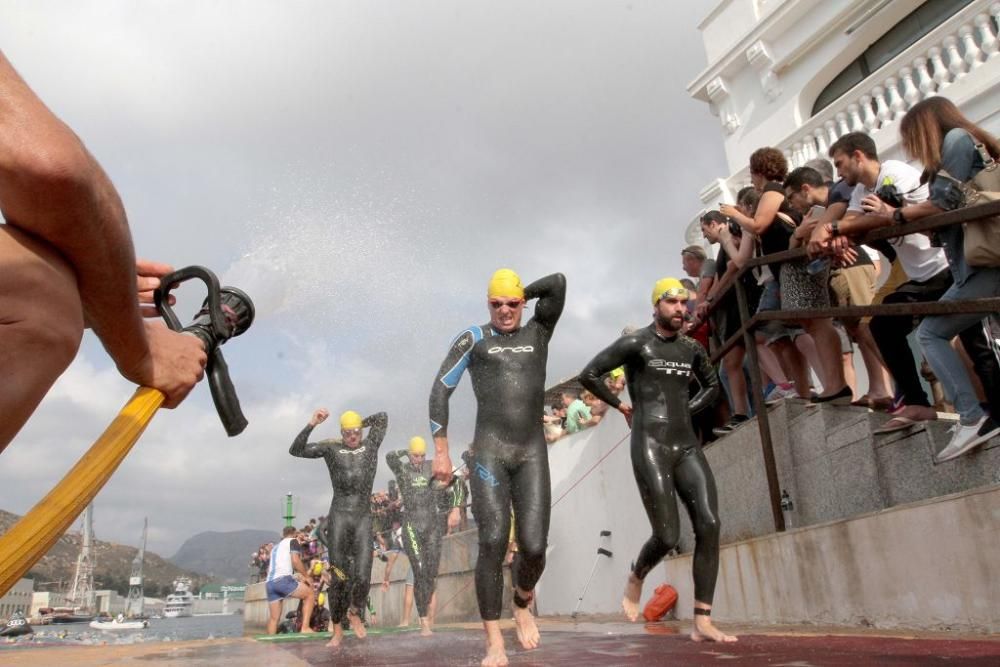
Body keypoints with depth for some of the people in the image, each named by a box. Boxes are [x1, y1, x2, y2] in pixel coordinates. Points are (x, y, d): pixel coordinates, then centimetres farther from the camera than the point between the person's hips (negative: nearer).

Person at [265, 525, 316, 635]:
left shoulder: (276, 547, 31)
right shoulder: (293, 541, 9)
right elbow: (295, 560, -7)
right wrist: (306, 576, 3)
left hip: (269, 583, 7)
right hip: (283, 579, -7)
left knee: (274, 617, 14)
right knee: (309, 594, 6)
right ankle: (305, 627, -4)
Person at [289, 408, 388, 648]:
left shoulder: (370, 444, 8)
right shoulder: (331, 448, 2)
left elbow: (383, 417, 9)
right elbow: (296, 450, -5)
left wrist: (361, 424, 11)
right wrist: (311, 425, -15)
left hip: (364, 518, 1)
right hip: (339, 517, -1)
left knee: (362, 576, -8)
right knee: (338, 577, 0)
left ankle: (355, 613, 23)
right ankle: (337, 629, 16)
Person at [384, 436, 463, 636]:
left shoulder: (433, 467, 3)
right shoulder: (402, 469, -2)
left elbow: (455, 483, 3)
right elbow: (389, 457, -23)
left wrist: (455, 508, -9)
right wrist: (407, 452, -5)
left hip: (433, 526, 3)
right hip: (411, 527, -2)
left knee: (431, 573, 6)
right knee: (419, 573, -11)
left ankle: (426, 608, 33)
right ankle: (424, 622, -6)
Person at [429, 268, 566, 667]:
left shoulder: (538, 332, 14)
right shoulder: (474, 339, 7)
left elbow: (558, 283, 2)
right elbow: (440, 391, 1)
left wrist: (522, 295, 13)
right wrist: (441, 451, -4)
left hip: (532, 453, 2)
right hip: (490, 451, -2)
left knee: (533, 547, -6)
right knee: (493, 542, -14)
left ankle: (522, 605, 27)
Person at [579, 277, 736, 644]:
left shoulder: (692, 349, 14)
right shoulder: (635, 343, -3)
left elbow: (712, 386, 31)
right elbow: (588, 374, -5)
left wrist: (686, 410, 15)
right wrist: (620, 405, 1)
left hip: (687, 446, 6)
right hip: (650, 446, -5)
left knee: (709, 525, -10)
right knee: (668, 536, -8)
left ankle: (703, 622, -3)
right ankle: (635, 579, 26)